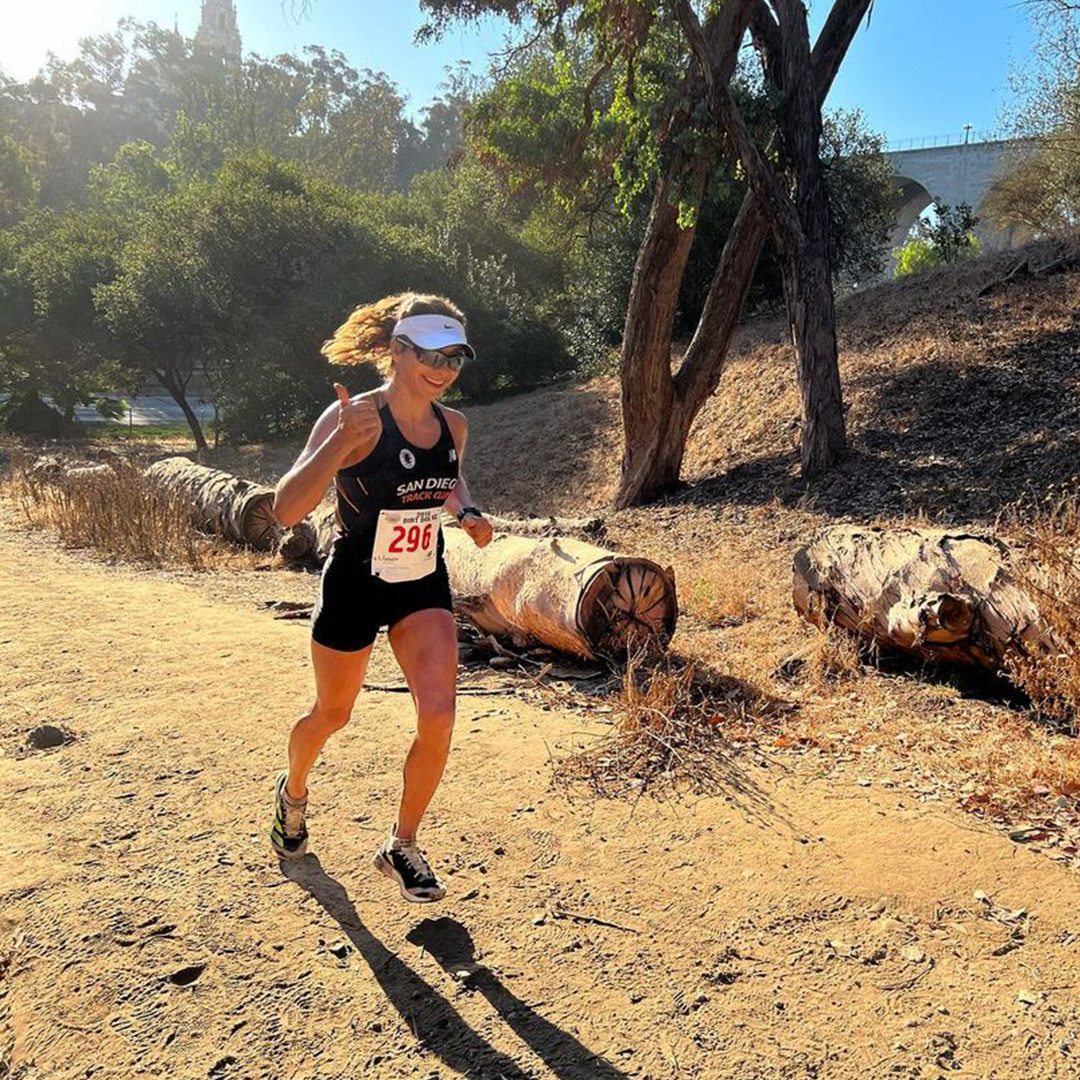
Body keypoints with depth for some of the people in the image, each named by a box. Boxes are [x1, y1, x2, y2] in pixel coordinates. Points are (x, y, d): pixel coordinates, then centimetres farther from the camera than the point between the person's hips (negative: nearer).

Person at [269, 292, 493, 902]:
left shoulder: (453, 426, -3)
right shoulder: (355, 418, -21)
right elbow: (288, 510, -29)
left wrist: (468, 513, -2)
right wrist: (340, 442, -42)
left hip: (424, 588, 4)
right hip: (355, 585, -4)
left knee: (438, 716, -10)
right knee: (332, 715, 15)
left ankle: (402, 847, 13)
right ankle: (293, 793, 50)